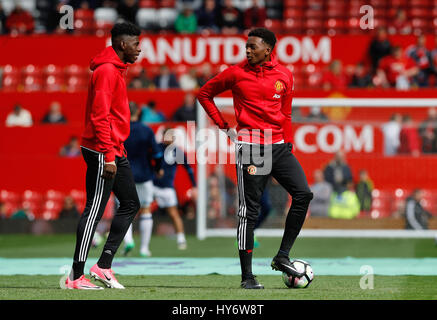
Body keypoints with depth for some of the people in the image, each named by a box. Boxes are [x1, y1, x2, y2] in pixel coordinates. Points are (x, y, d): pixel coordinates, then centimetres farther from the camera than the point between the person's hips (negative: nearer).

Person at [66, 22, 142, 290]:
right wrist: (108, 156, -23)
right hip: (103, 152, -10)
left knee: (131, 204, 11)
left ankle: (104, 265, 11)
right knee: (94, 211, -8)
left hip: (114, 152, 10)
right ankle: (76, 276, -5)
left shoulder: (116, 70, 17)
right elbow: (99, 117, -21)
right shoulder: (107, 71, -15)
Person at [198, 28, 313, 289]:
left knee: (303, 194, -8)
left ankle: (283, 256, 5)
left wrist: (288, 145, 14)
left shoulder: (285, 76, 7)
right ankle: (247, 276, 2)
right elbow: (205, 94, 10)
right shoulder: (236, 73, -1)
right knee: (250, 211, -4)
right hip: (250, 148, -4)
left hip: (278, 146, 4)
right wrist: (223, 126, 3)